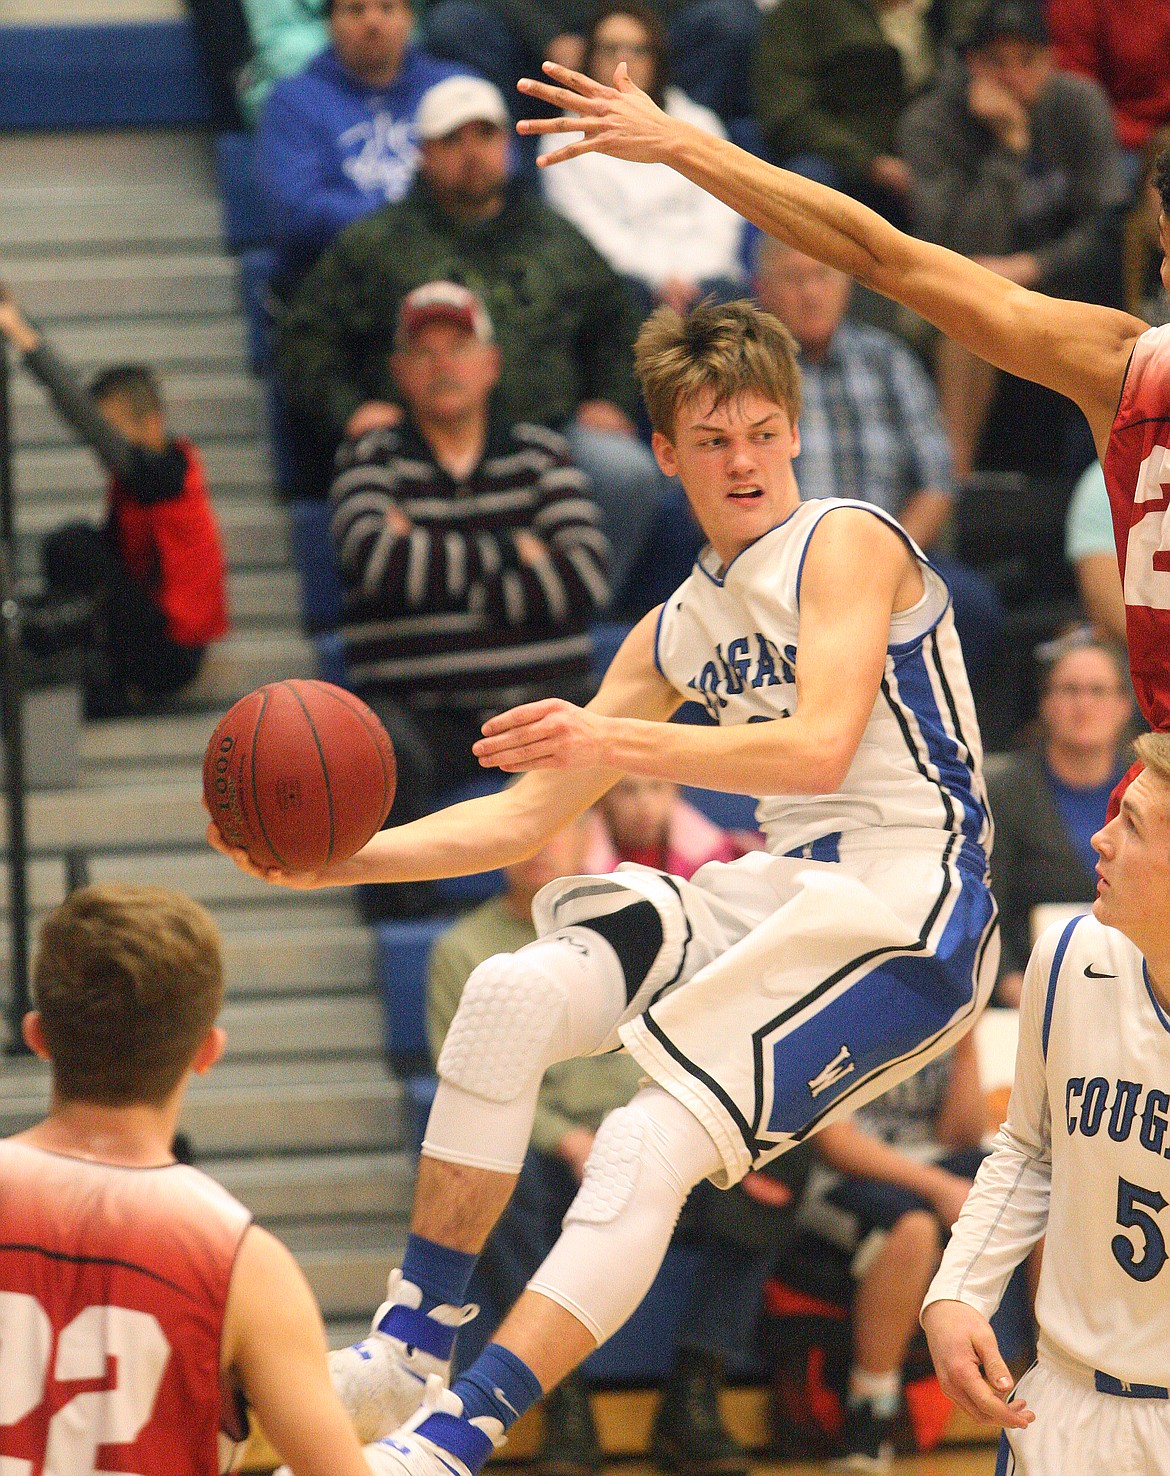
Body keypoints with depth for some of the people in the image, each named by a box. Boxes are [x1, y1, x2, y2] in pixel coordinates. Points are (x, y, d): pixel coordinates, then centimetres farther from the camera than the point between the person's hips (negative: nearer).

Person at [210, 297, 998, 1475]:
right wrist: (343, 859, 3)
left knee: (647, 1144, -22)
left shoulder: (844, 544, -8)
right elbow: (526, 815, 17)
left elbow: (822, 748, -24)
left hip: (909, 906, -7)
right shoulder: (678, 632, 16)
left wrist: (619, 744, -34)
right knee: (511, 993, -13)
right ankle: (403, 1351, -10)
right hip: (785, 887, 7)